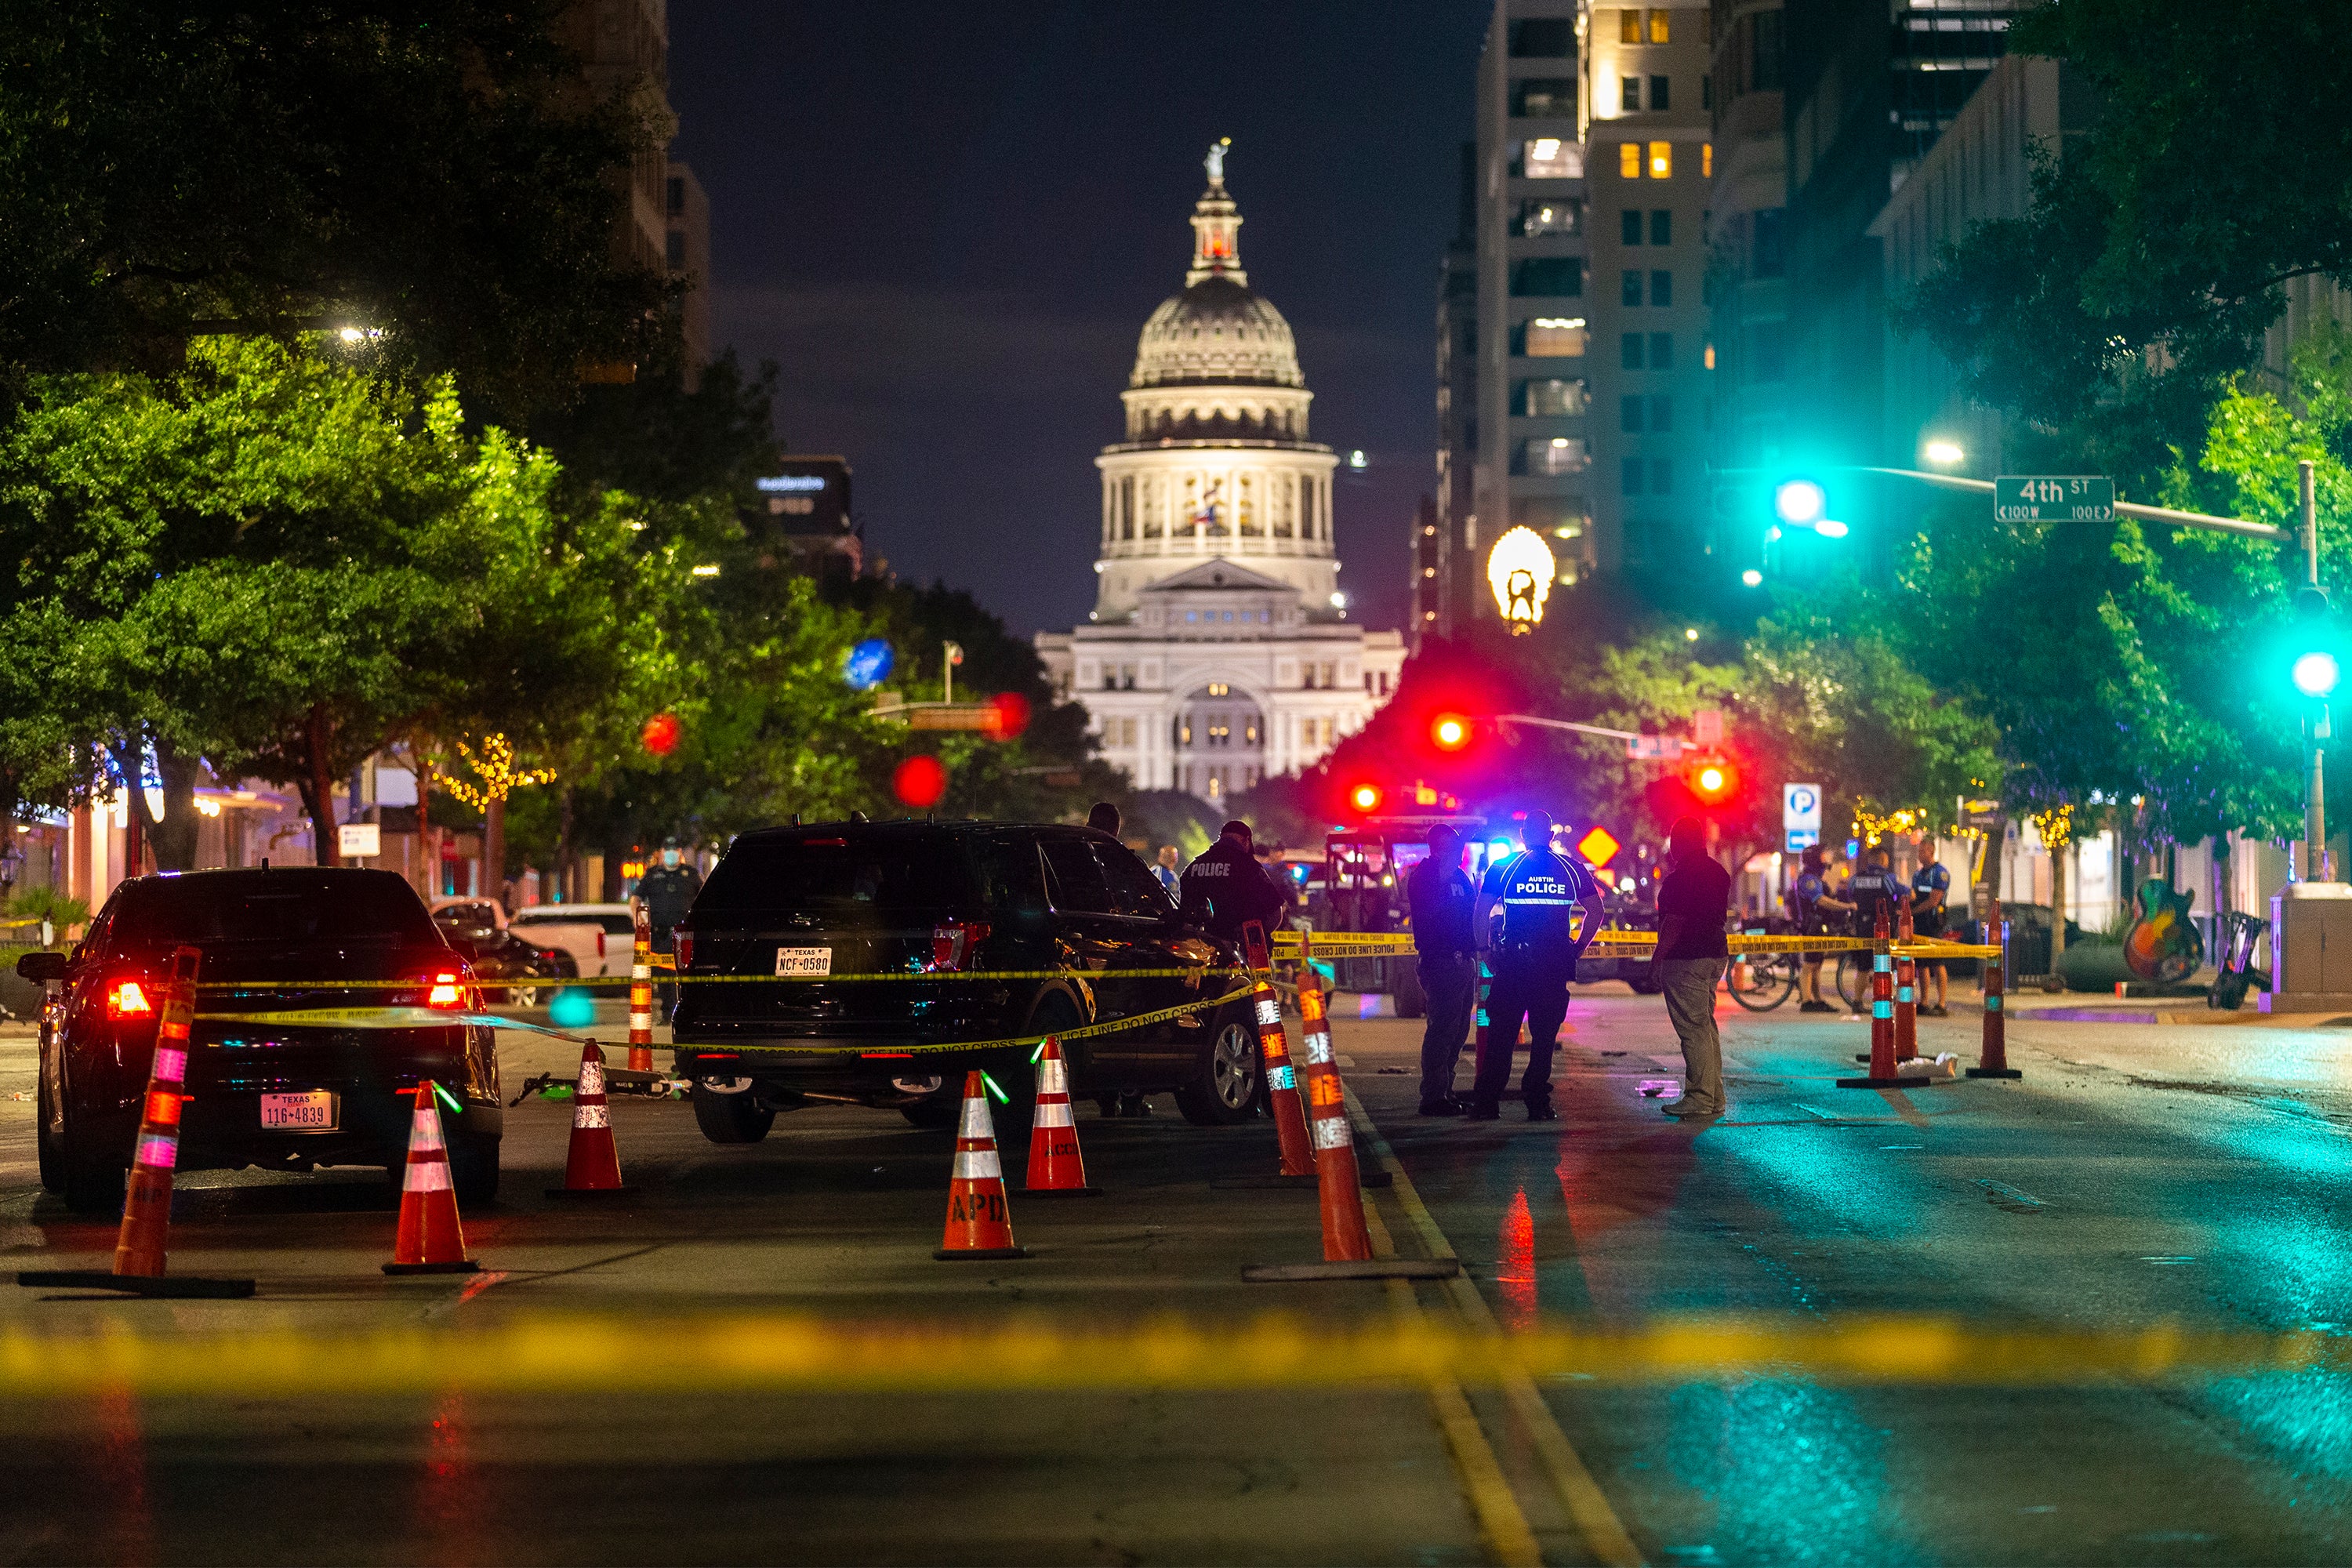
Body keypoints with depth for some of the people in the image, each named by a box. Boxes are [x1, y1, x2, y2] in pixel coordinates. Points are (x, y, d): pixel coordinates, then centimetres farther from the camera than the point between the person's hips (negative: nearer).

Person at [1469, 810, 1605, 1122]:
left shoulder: (1505, 868, 3)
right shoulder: (1571, 868, 6)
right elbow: (1596, 911, 7)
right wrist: (1576, 950, 11)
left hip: (1512, 959, 0)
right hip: (1555, 963, 0)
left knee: (1500, 1034, 4)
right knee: (1545, 1034, 5)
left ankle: (1486, 1103, 2)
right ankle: (1537, 1103, 1)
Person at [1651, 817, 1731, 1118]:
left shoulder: (1681, 878, -16)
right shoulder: (1718, 873, 13)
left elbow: (1674, 922, -19)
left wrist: (1657, 957, -13)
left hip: (1686, 958, -10)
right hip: (1716, 954, 10)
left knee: (1693, 1029, -7)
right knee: (1706, 1025, 14)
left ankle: (1699, 1098, -8)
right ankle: (1714, 1098, 16)